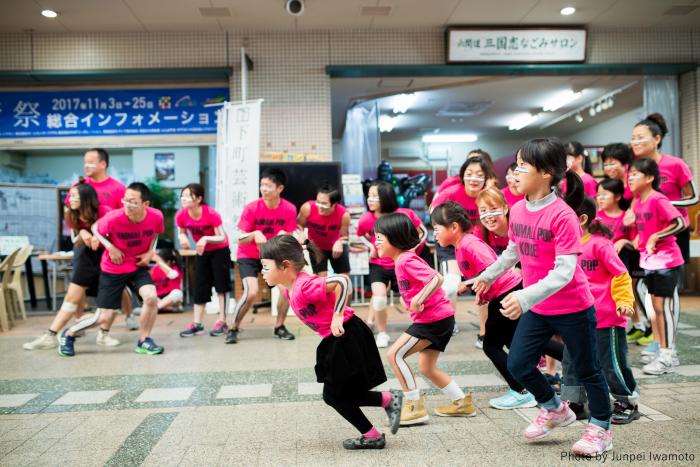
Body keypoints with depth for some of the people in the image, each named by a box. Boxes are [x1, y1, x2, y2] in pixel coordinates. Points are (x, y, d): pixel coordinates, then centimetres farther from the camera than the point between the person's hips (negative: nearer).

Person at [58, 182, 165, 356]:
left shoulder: (156, 216, -19)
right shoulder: (114, 218, -27)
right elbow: (95, 228, -5)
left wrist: (151, 251, -9)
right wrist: (110, 248, -19)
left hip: (138, 266, 2)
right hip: (113, 269, -2)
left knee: (151, 297, -23)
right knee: (103, 317, 0)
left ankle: (144, 341, 0)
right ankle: (68, 334, 29)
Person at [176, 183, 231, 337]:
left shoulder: (211, 213, -30)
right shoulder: (181, 215, -17)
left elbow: (222, 238, -27)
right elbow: (181, 233, 0)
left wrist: (206, 238, -43)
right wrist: (183, 238, -24)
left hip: (220, 251, -4)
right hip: (201, 252, 5)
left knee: (221, 284, -7)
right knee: (199, 286, 4)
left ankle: (221, 321, -1)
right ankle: (197, 323, 9)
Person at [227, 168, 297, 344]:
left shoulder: (289, 209, -14)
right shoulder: (251, 207, -20)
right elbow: (240, 240, -18)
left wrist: (283, 236, -29)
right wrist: (255, 234, -38)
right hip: (248, 256, -3)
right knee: (251, 291, -21)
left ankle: (279, 327, 9)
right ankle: (233, 328, 1)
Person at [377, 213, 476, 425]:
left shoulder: (407, 260, -18)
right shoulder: (402, 260, 11)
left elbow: (437, 278, -29)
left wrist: (418, 300, -30)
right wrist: (408, 297, 7)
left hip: (435, 318, -10)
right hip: (437, 318, 10)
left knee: (394, 354, -12)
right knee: (426, 367, 19)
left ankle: (415, 406, -3)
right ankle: (462, 402, 30)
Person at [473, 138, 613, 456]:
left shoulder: (562, 215, -24)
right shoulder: (517, 210, -3)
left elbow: (565, 271, -29)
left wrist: (526, 297, -39)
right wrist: (489, 274, 24)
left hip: (573, 309, -6)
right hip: (536, 309, 7)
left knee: (586, 370, 11)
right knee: (517, 364, 6)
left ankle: (600, 430, 34)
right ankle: (555, 410, 33)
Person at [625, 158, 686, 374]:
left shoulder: (658, 200, -18)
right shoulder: (637, 201, 6)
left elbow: (680, 223, -25)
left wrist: (655, 237, -23)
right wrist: (637, 242, 5)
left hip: (665, 260, -8)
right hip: (649, 259, 8)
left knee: (662, 306, -3)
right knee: (656, 305, 14)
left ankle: (667, 357, 7)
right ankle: (661, 350, 26)